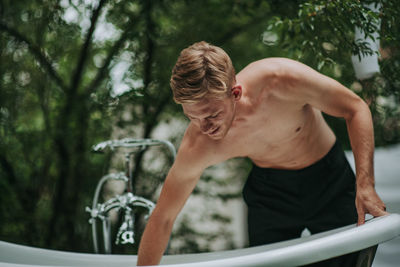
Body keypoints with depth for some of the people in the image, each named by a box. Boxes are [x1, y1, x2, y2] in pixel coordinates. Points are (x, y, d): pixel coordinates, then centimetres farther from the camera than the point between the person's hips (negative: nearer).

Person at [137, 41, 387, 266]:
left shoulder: (283, 79, -35)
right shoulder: (197, 147, -30)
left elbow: (356, 109, -21)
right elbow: (162, 219, -19)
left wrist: (365, 185, -29)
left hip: (331, 182, 0)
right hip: (270, 192, 1)